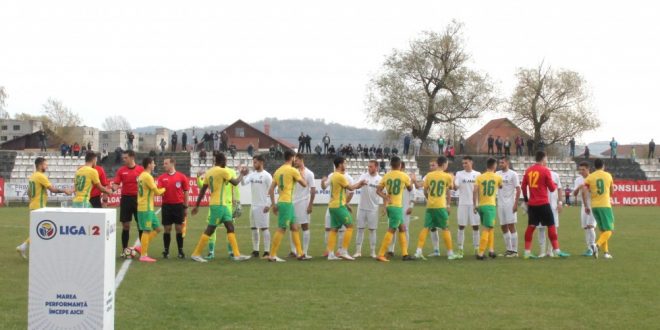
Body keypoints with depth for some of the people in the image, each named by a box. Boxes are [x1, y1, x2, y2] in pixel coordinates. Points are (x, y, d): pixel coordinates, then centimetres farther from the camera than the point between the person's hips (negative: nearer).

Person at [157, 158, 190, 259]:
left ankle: (180, 251, 9)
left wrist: (186, 207, 2)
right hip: (166, 206, 1)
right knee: (167, 229, 4)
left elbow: (186, 192, 3)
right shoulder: (161, 177, 4)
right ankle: (166, 251, 11)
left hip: (178, 206, -1)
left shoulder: (182, 177, -1)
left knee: (179, 229, 3)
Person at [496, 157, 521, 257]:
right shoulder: (498, 174, 11)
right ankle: (508, 250, 16)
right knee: (504, 228, 8)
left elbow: (518, 189, -8)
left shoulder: (513, 174, -5)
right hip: (500, 204, 6)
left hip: (510, 204, -6)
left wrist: (516, 204, -15)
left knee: (511, 226, -6)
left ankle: (514, 251, -3)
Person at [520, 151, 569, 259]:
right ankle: (557, 251, 2)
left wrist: (526, 199, 21)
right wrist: (555, 185, 17)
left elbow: (523, 186, 11)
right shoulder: (545, 170, -8)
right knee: (551, 226, 2)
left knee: (531, 227, 8)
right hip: (543, 203, -5)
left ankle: (527, 252, 6)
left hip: (531, 203, 5)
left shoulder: (528, 170, 8)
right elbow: (552, 188, -4)